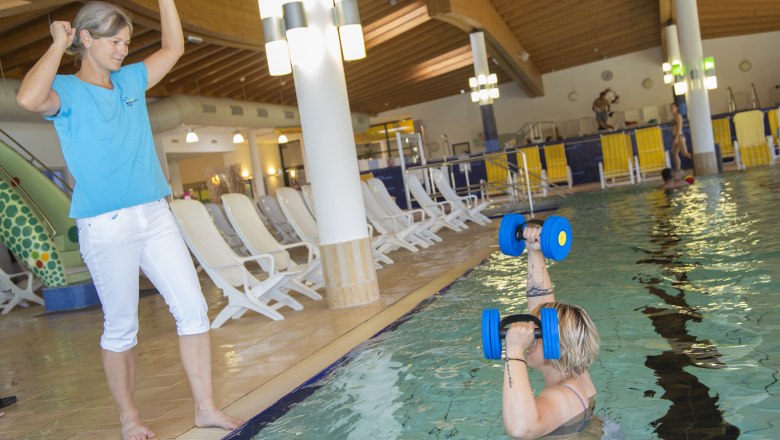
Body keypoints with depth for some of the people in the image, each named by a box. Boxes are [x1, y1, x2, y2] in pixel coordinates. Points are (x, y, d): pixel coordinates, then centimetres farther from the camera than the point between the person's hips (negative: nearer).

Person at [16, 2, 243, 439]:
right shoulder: (67, 91, -4)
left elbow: (174, 47, 22)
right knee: (121, 328, 5)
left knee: (193, 308, 1)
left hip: (156, 216, 6)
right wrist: (58, 45, -13)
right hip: (106, 226, -6)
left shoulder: (130, 80, 14)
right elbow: (29, 98, -26)